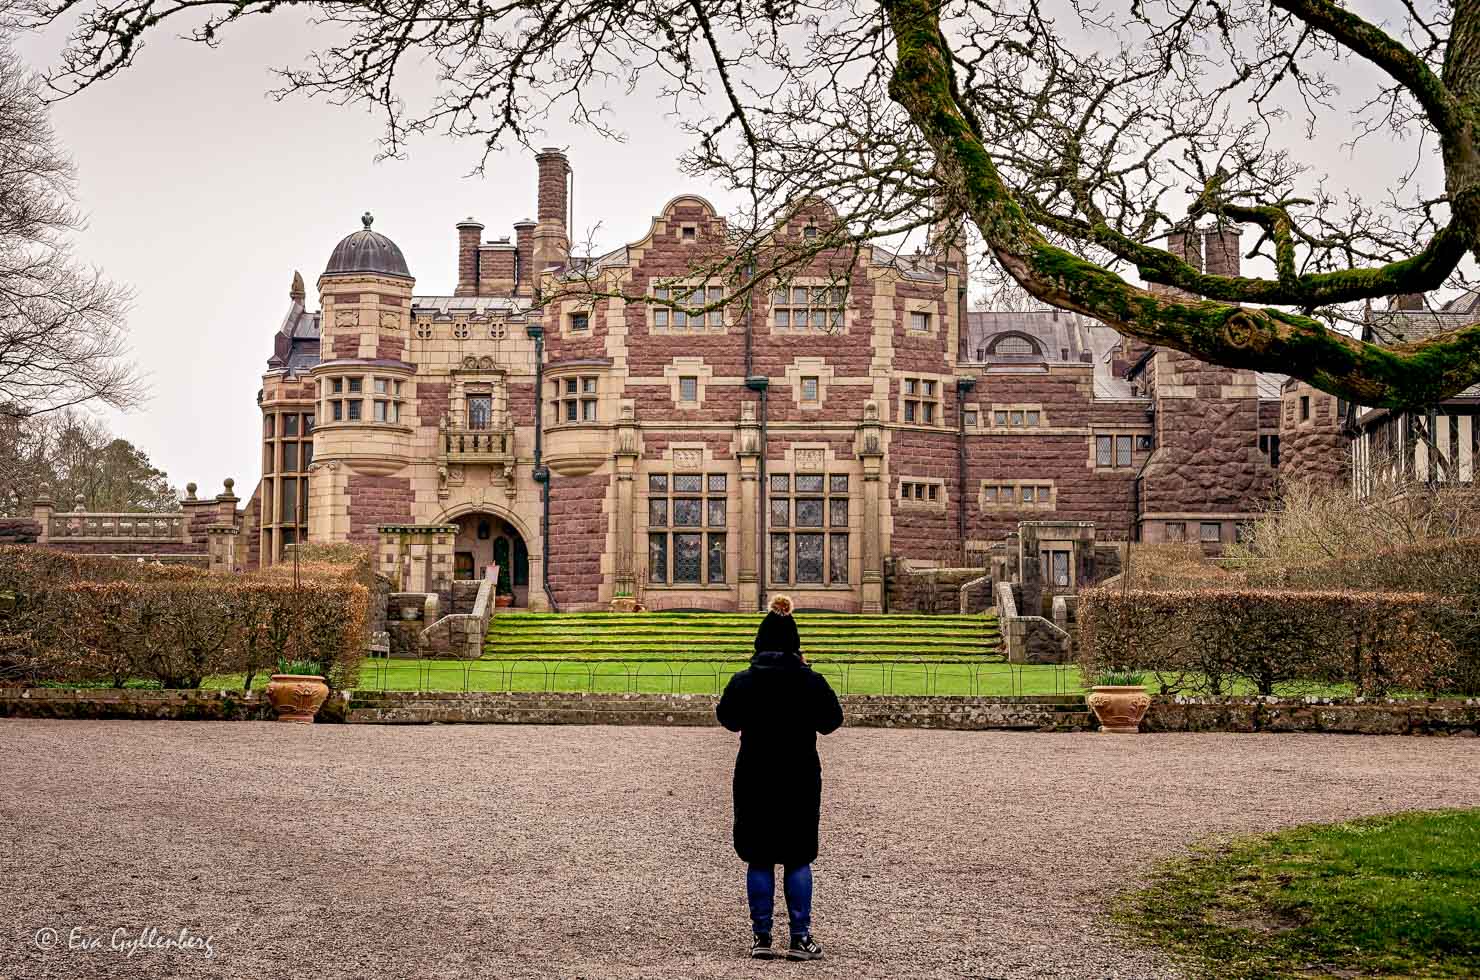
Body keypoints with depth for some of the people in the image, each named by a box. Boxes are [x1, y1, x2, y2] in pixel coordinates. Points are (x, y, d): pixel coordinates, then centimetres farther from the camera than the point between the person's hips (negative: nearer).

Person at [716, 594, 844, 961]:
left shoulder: (743, 681, -8)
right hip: (800, 780, 0)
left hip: (754, 780, 0)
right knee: (798, 858, 9)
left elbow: (728, 719, 9)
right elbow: (831, 721, 5)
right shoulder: (811, 681, -10)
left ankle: (761, 938, 10)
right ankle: (800, 938, 8)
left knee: (759, 859, 8)